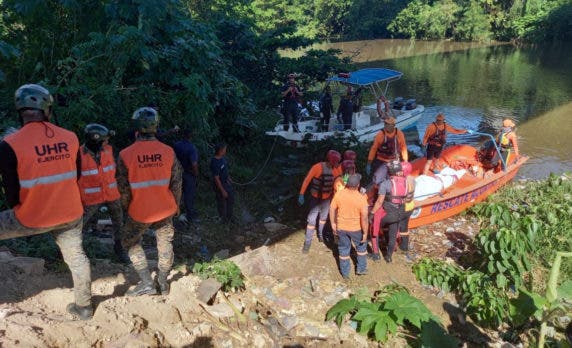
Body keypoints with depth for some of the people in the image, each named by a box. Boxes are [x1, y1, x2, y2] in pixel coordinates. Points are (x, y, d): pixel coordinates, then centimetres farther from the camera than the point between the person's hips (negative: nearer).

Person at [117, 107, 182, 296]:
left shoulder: (126, 154, -18)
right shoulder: (168, 151, -11)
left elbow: (123, 188, -11)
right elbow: (177, 183, -3)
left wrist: (126, 208, 7)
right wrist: (175, 205, 13)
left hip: (139, 211, -2)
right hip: (165, 209, 2)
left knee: (131, 242, 18)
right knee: (165, 243, 19)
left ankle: (146, 283, 12)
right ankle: (163, 282, 28)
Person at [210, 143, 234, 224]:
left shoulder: (222, 157, -6)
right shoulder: (215, 163, -32)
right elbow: (216, 178, -26)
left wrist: (229, 178, 19)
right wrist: (222, 190, -21)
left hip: (226, 182, 9)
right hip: (220, 185, -9)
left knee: (231, 199, 23)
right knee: (222, 203, 14)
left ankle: (229, 217, 45)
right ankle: (224, 219, 36)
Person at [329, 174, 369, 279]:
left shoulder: (338, 194, -14)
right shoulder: (361, 198, -23)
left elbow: (332, 210, -5)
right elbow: (364, 218, -20)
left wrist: (333, 224, 8)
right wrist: (365, 233, -9)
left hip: (341, 228, 2)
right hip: (356, 229, -2)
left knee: (343, 249, 18)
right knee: (361, 246, 24)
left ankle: (345, 273, 31)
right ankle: (361, 269, 35)